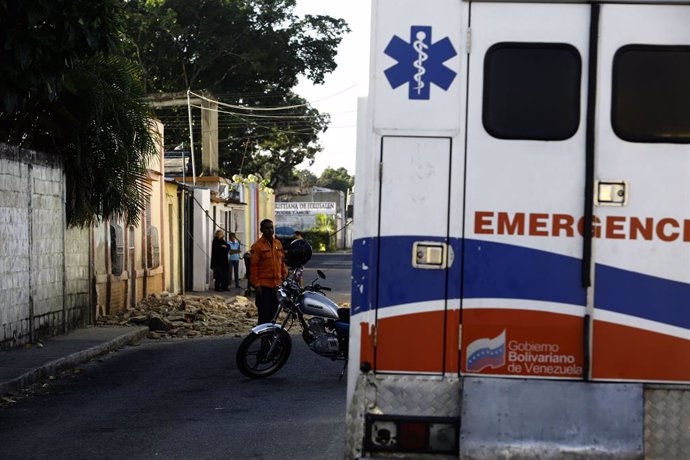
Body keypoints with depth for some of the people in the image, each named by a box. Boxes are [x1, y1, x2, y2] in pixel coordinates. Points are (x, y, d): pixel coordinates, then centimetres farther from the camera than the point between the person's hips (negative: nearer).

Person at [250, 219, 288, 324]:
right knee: (264, 314, -6)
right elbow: (253, 266, -9)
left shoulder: (278, 244, 12)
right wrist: (256, 285, -13)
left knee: (274, 313, 11)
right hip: (264, 286, -6)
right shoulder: (257, 246, -7)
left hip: (277, 285, 6)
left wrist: (284, 277, 11)